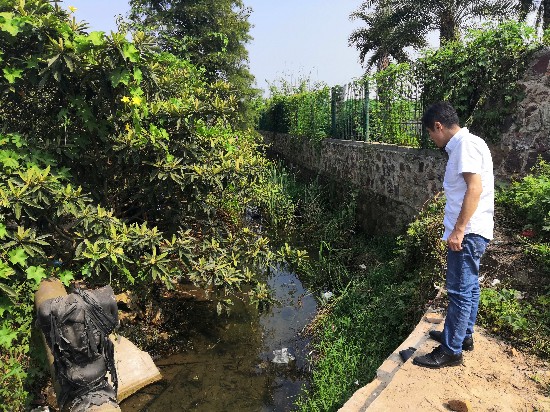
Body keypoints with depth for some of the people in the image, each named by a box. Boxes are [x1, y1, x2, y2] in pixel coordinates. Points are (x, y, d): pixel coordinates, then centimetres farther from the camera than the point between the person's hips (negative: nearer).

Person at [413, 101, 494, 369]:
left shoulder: (466, 144, -15)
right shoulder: (462, 146, 15)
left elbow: (475, 188, -24)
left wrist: (458, 230, -24)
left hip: (468, 232, -10)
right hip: (469, 231, 10)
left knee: (459, 291, -3)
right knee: (468, 287, 19)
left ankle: (451, 351, 7)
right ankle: (464, 335, 33)